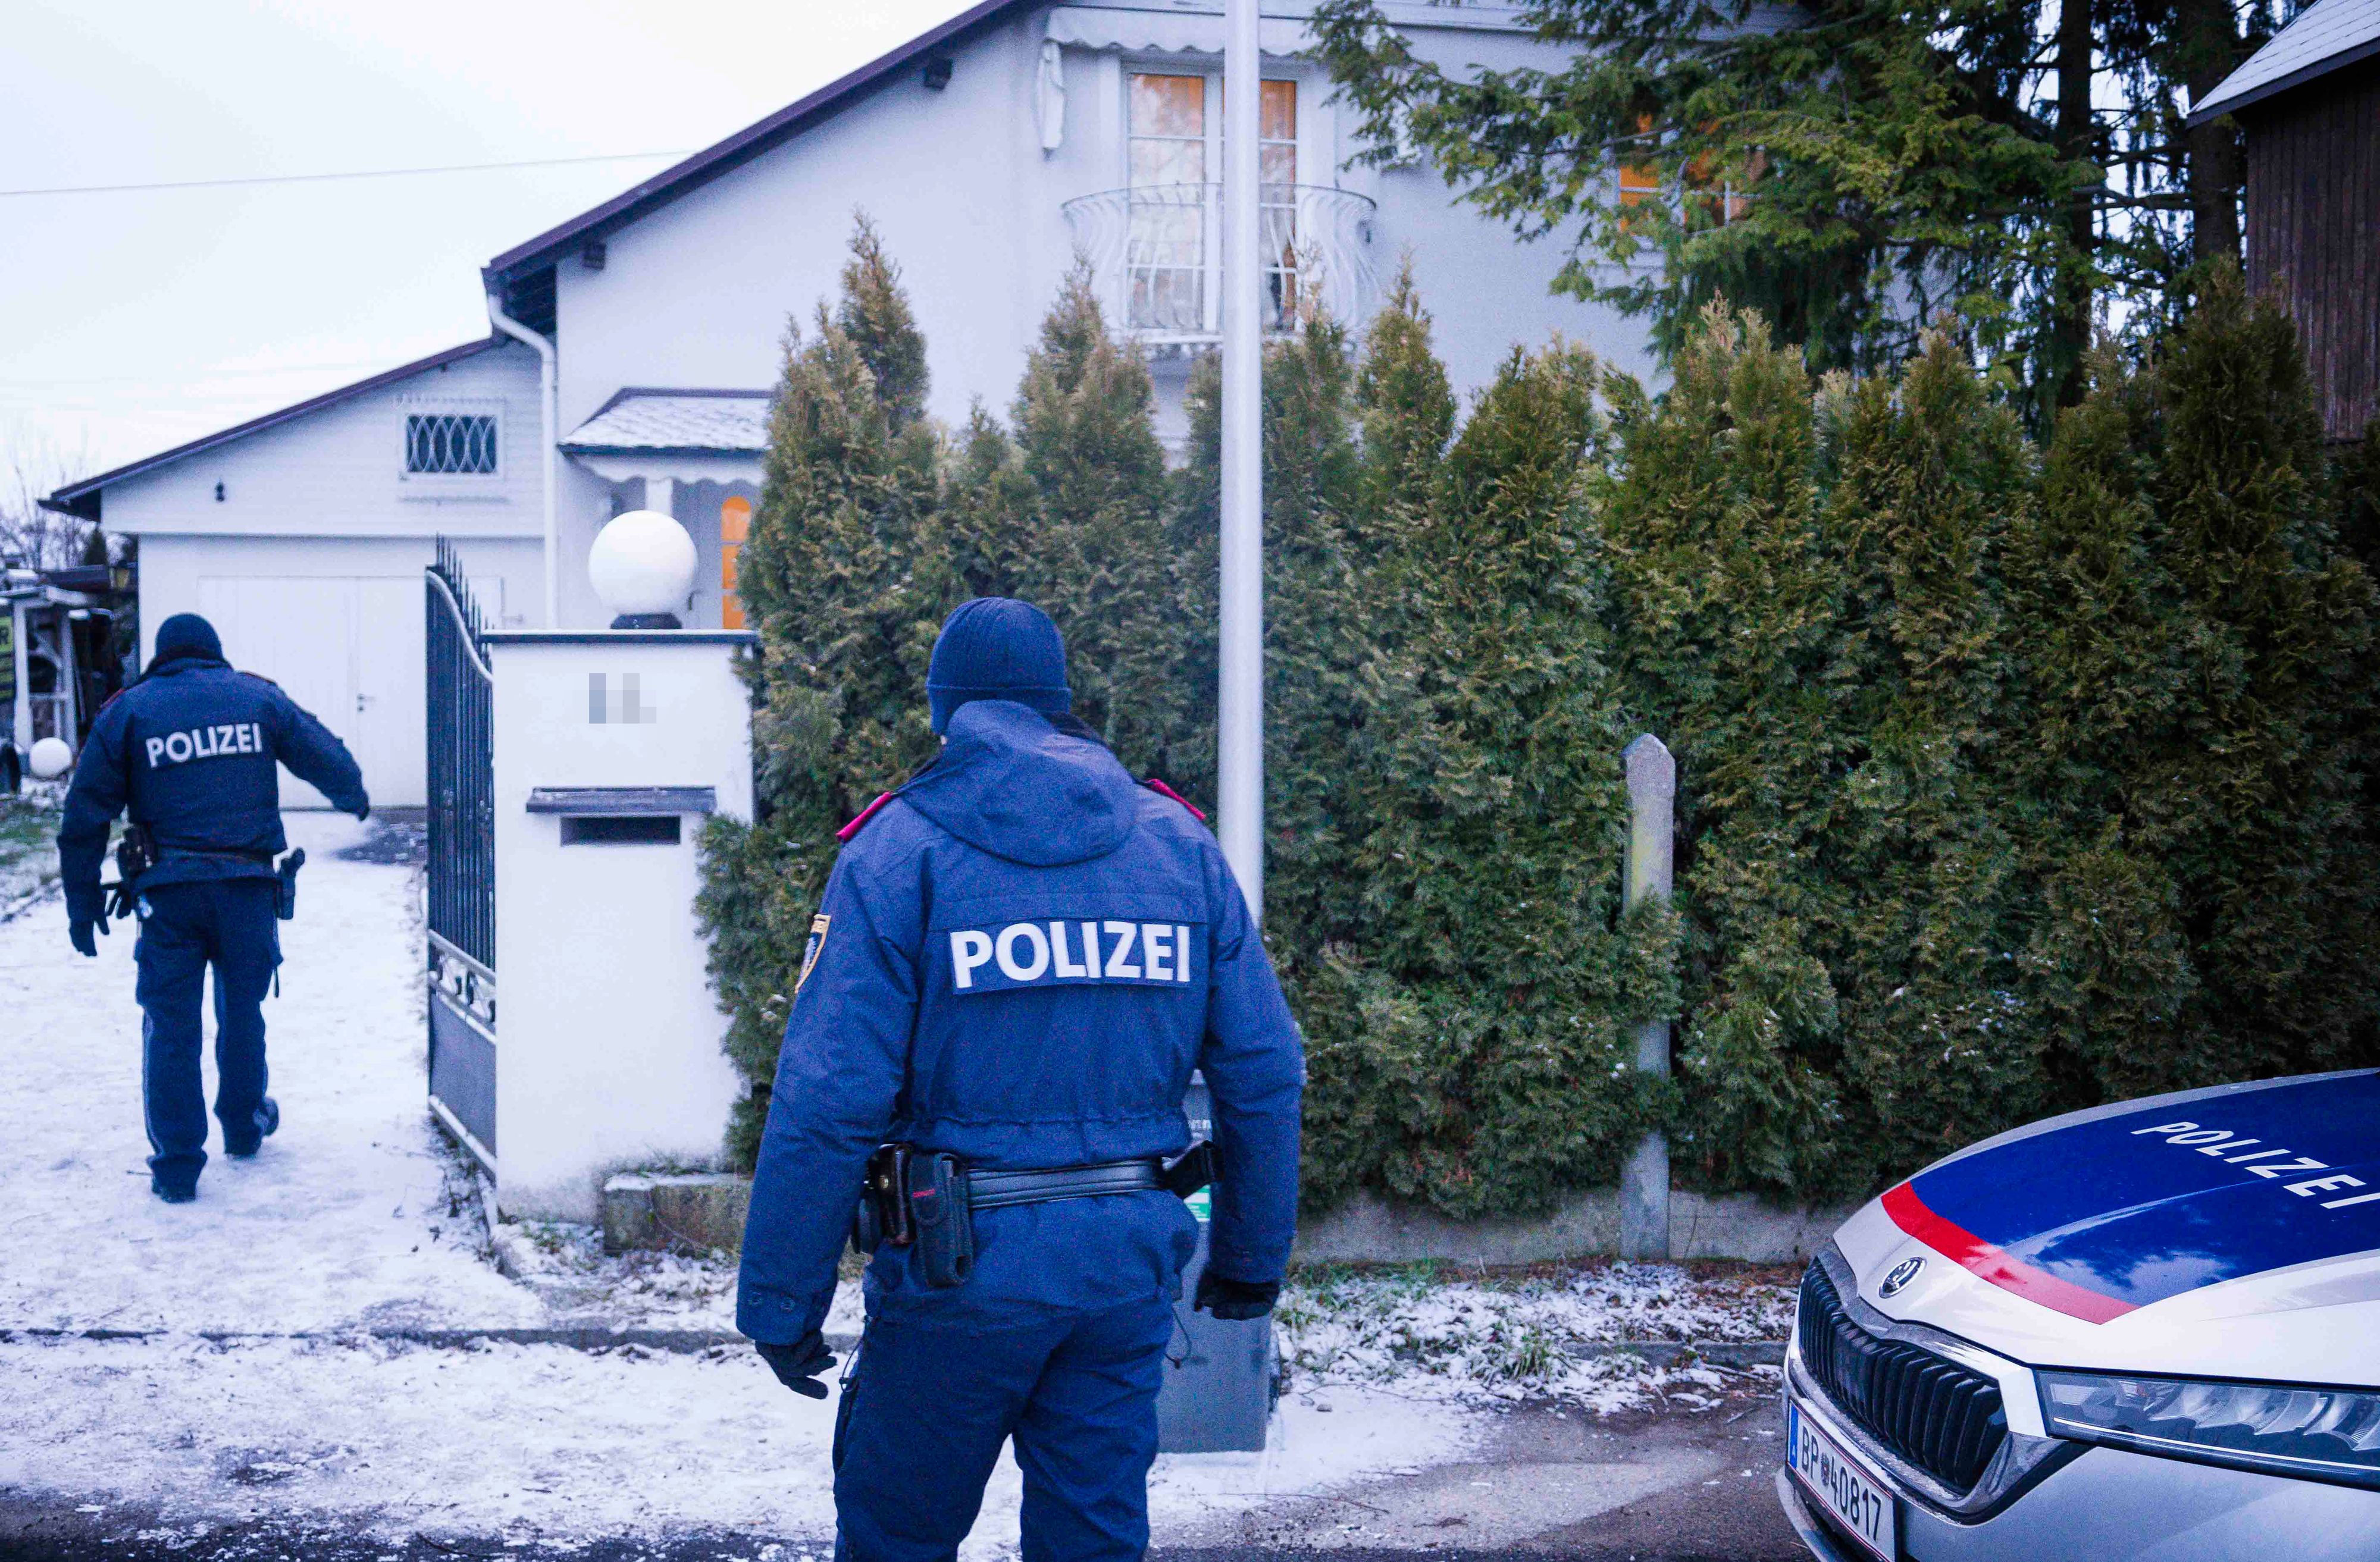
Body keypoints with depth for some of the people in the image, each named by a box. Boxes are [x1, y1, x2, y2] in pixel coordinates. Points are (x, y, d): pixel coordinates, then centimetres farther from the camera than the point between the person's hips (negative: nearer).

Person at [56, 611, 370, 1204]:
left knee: (170, 1026, 6)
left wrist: (83, 900, 8)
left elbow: (85, 815, 2)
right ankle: (244, 1126, 35)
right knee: (242, 1010, 20)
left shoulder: (126, 711, 4)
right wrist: (355, 799, 38)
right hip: (248, 885, 1)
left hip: (169, 892, -1)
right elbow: (329, 760, 15)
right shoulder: (259, 698, 7)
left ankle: (177, 1165, 5)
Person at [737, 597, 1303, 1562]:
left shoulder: (901, 848, -6)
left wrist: (780, 1301, -7)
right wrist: (1252, 1257, 16)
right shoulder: (1179, 842, 6)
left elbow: (827, 1097, -13)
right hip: (1132, 1256, 4)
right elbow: (1263, 1073, 6)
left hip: (965, 1260, -4)